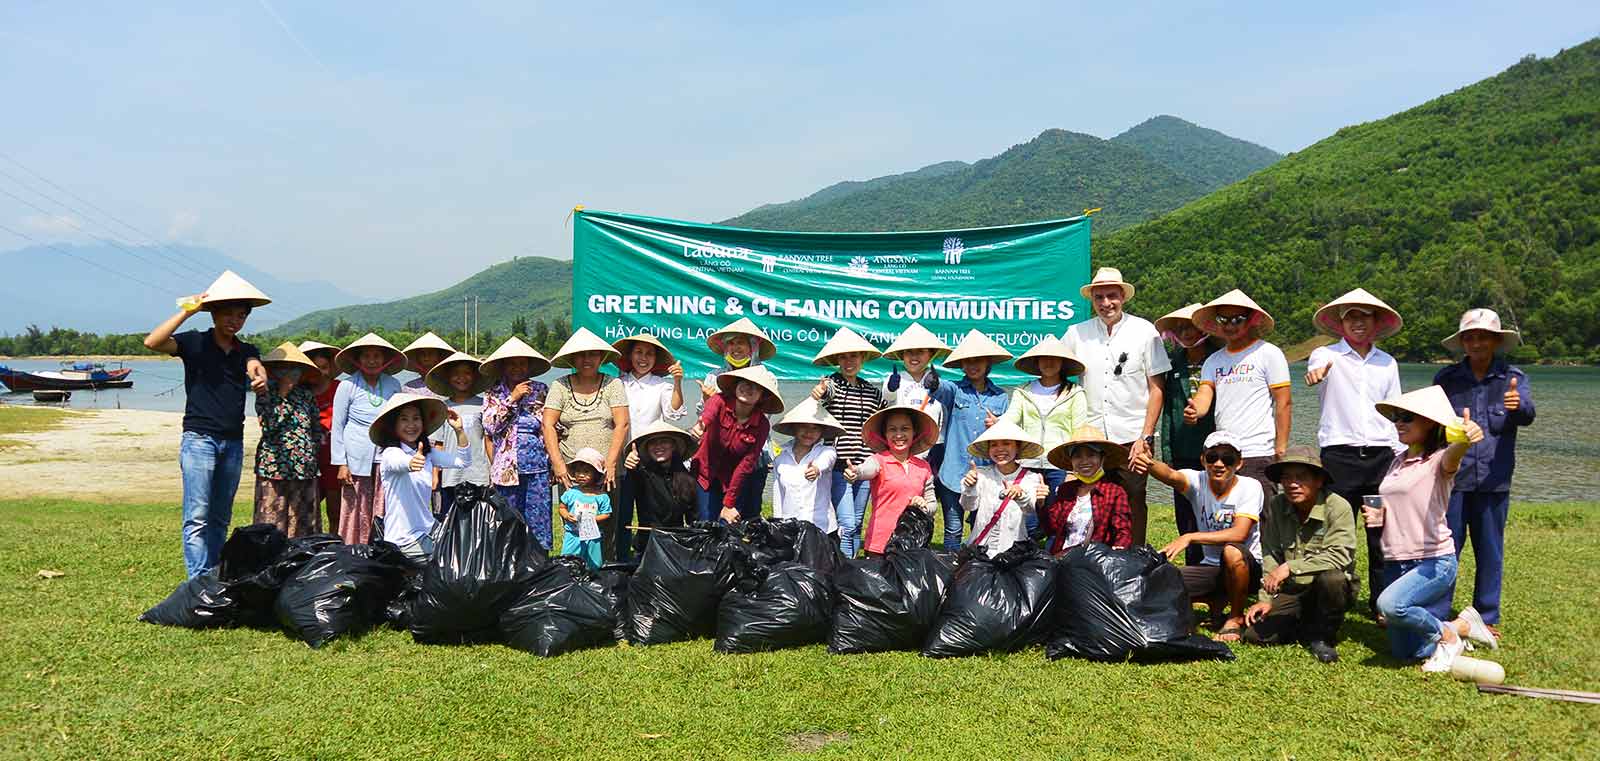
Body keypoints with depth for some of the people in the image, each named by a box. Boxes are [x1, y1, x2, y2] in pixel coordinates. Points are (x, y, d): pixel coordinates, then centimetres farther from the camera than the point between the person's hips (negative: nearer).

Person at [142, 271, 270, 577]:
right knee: (197, 517, -9)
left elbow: (256, 367, -10)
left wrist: (260, 379, -34)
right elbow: (152, 342, -16)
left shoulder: (247, 351, 12)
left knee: (221, 517, 11)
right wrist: (187, 311, -18)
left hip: (233, 442, 5)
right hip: (199, 438, -5)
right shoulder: (195, 342, 0)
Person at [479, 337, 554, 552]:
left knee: (539, 516, -3)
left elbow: (549, 426, 8)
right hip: (506, 467, 0)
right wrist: (512, 399, -8)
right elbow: (490, 427, -5)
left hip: (537, 465, 0)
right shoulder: (493, 394, 8)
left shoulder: (540, 390, 8)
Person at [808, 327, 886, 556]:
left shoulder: (873, 392, 13)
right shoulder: (831, 384, -1)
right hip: (838, 466, -5)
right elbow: (827, 389, -25)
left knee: (856, 525, 11)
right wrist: (820, 391, -48)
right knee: (847, 525, -11)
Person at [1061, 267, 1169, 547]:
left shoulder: (1144, 331, 1)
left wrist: (1145, 437, -6)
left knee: (1134, 503, 4)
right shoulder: (1077, 334, 5)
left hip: (1133, 436, -1)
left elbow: (1156, 388, 1)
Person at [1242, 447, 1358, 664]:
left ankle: (1322, 636, -10)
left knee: (1331, 578, -38)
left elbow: (1339, 556, -27)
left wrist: (1291, 567, -30)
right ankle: (1307, 626, 15)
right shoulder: (1275, 506, -3)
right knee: (1255, 634, -14)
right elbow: (1270, 557, 3)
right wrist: (1267, 599, -5)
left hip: (1334, 589, -3)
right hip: (1291, 592, 4)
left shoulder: (1337, 507, -16)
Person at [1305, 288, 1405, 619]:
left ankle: (1381, 604, 16)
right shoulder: (1327, 355, 2)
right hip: (1339, 454, -3)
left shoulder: (1387, 363, 14)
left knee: (1383, 534, 4)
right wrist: (1317, 371, -49)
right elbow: (1318, 366, -24)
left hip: (1381, 455, 3)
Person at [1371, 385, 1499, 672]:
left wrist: (1465, 441, -60)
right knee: (1403, 652, 10)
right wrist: (1378, 515, 0)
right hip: (1395, 563, 7)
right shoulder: (1398, 463, 11)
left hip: (1433, 561, -7)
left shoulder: (1439, 460, -10)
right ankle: (1462, 626, 33)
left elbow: (1452, 456, -37)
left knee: (1390, 604, -35)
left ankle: (1447, 634, -7)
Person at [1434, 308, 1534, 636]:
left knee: (1490, 552, 8)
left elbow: (1527, 414, -16)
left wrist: (1518, 405, -39)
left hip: (1493, 479, 0)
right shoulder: (1446, 378, 5)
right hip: (1451, 476, 0)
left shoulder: (1513, 378, 2)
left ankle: (1487, 618, 20)